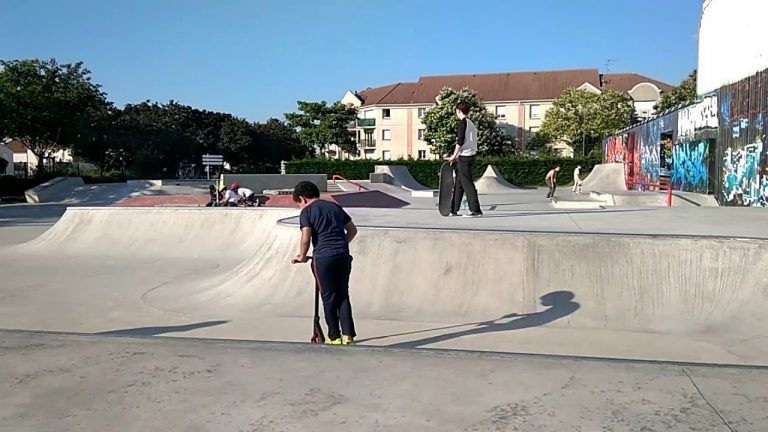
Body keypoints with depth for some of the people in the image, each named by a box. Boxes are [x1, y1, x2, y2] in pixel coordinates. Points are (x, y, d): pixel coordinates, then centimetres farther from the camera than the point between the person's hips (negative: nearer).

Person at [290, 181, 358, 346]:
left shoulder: (306, 212, 1)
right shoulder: (335, 206, 17)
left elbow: (306, 238, -11)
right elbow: (352, 230, 19)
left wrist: (302, 256, 4)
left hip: (323, 257, -4)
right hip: (343, 255, 5)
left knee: (328, 297, 6)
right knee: (343, 296, 11)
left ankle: (334, 337, 13)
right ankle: (348, 335, 8)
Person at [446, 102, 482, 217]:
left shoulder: (463, 122, -8)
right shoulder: (471, 123, 18)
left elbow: (460, 141, -15)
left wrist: (454, 156, -8)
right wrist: (458, 156, 19)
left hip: (465, 157, -9)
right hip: (470, 156, 9)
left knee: (467, 184, -8)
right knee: (458, 184, 13)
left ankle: (476, 210, -9)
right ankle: (453, 210, 17)